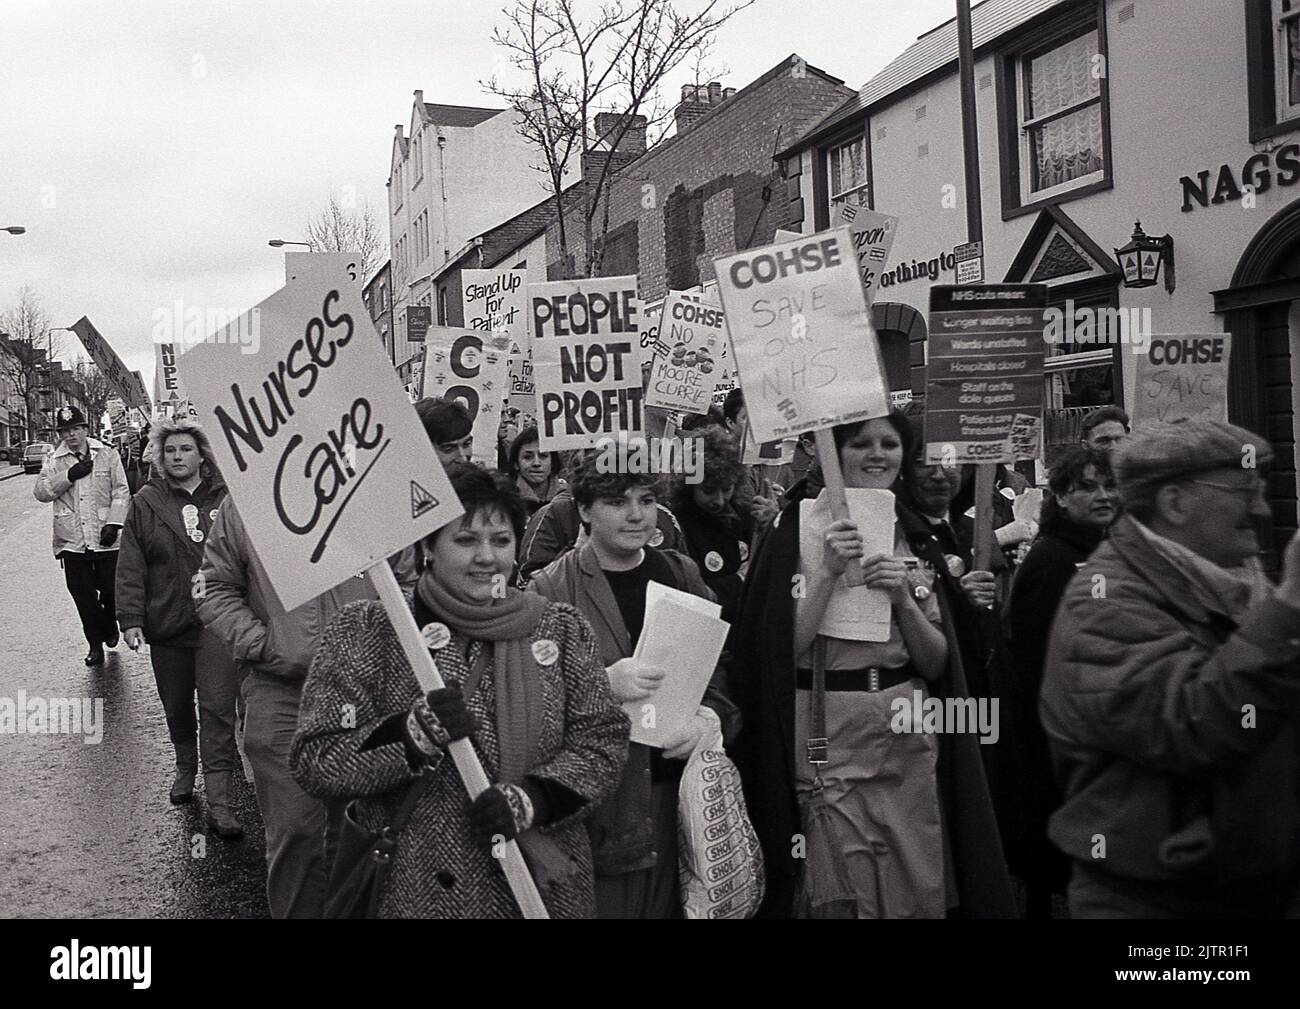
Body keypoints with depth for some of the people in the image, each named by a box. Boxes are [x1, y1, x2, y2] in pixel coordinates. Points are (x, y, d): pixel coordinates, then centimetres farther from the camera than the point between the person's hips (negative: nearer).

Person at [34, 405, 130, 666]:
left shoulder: (107, 455, 3)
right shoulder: (54, 461, 7)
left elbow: (121, 492, 0)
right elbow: (41, 492, -4)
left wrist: (114, 523, -11)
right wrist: (69, 475, -16)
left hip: (105, 539, -1)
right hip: (72, 541, 1)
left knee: (112, 590, 5)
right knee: (83, 595, 3)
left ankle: (109, 626, 35)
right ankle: (96, 643, 18)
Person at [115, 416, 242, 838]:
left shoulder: (225, 498, 0)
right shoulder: (146, 502, 3)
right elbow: (130, 565, 1)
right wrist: (130, 618, -6)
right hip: (167, 622, 3)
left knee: (218, 708, -8)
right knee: (176, 706, 17)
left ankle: (218, 798, -8)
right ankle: (186, 767, 41)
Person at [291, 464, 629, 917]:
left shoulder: (562, 629, 2)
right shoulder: (366, 633, -6)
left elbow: (602, 740, -1)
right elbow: (313, 762, -10)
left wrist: (529, 799, -18)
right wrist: (417, 732, -25)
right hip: (415, 886, -2)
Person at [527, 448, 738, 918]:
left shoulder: (682, 573, 10)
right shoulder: (549, 589, -3)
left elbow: (726, 667, 12)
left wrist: (710, 715, -9)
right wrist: (604, 684, -23)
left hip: (679, 790, 4)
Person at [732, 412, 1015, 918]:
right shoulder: (797, 527, -6)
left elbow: (936, 663, 5)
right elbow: (782, 651, -12)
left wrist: (903, 599, -11)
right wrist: (829, 574, -20)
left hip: (909, 739, 4)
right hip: (827, 738, -4)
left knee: (920, 894, 10)